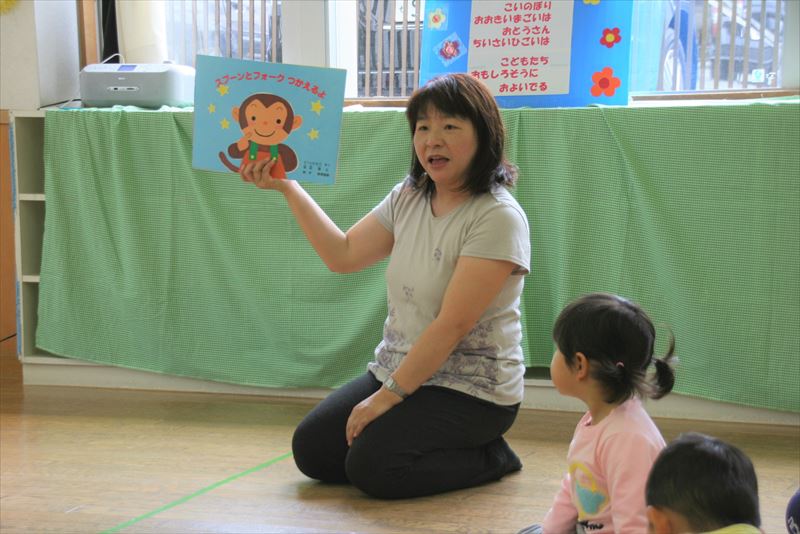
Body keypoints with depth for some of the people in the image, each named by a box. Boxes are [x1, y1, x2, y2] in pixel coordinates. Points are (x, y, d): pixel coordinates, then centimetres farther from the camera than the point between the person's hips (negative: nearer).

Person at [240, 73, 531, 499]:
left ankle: (490, 457, 1)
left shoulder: (498, 218, -19)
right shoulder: (408, 198, 4)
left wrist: (387, 396, -20)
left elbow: (453, 325, -22)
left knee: (370, 467, -22)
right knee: (311, 450, -2)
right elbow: (343, 255, 8)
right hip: (396, 369, 8)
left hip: (471, 390, -8)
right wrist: (287, 187, 3)